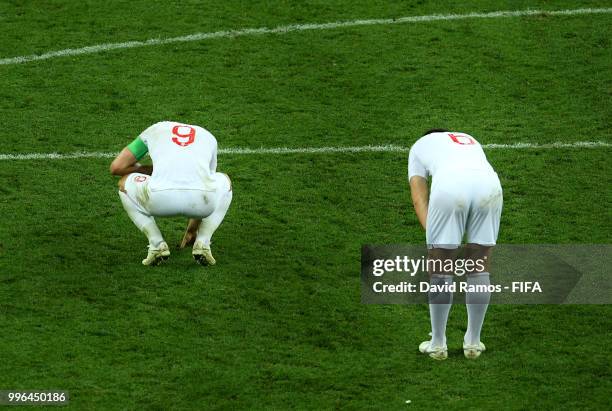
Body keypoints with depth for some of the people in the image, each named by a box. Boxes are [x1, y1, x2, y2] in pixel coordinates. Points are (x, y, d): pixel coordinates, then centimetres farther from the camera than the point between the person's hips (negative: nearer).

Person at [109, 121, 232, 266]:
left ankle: (157, 243, 16)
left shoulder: (154, 130, 31)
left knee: (125, 184, 33)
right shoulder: (208, 136, 35)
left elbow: (116, 167, 27)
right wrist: (192, 230, 54)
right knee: (224, 181, 38)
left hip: (161, 199, -1)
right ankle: (202, 243, 20)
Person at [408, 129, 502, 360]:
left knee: (440, 267, 11)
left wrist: (432, 234, 9)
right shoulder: (470, 141, 42)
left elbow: (419, 199, 18)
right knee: (480, 265, 16)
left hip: (449, 185, -3)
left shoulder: (419, 146, 33)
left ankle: (438, 345, 19)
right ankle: (473, 343, 25)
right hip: (490, 183, 3)